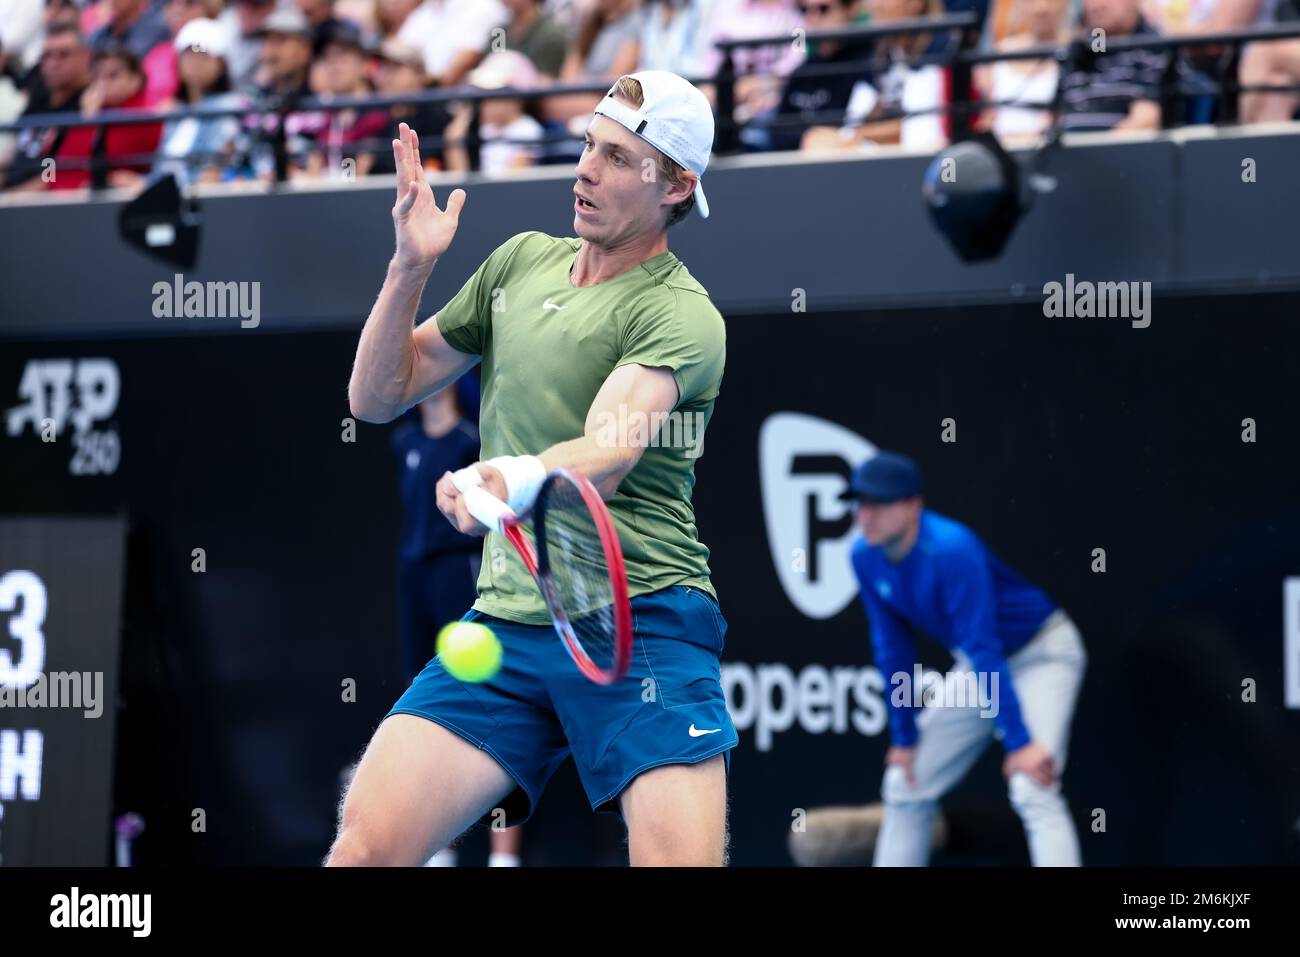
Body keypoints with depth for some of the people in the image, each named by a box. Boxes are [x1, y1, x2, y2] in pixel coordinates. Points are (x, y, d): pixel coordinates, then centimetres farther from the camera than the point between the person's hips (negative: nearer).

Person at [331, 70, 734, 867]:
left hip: (641, 625, -5)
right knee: (366, 844, -12)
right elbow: (377, 397, 19)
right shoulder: (522, 260, 15)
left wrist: (519, 480, -47)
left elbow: (609, 452, -25)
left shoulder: (679, 314, -7)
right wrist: (411, 267, 3)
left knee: (683, 856, -24)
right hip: (506, 621, 5)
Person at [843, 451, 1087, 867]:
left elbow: (984, 649, -34)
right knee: (905, 786, 9)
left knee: (1033, 791, -26)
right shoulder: (866, 558, -10)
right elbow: (893, 647, -1)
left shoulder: (951, 549, -32)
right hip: (975, 666, 8)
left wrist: (1019, 742, -33)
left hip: (1042, 652, -8)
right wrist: (904, 736, 1)